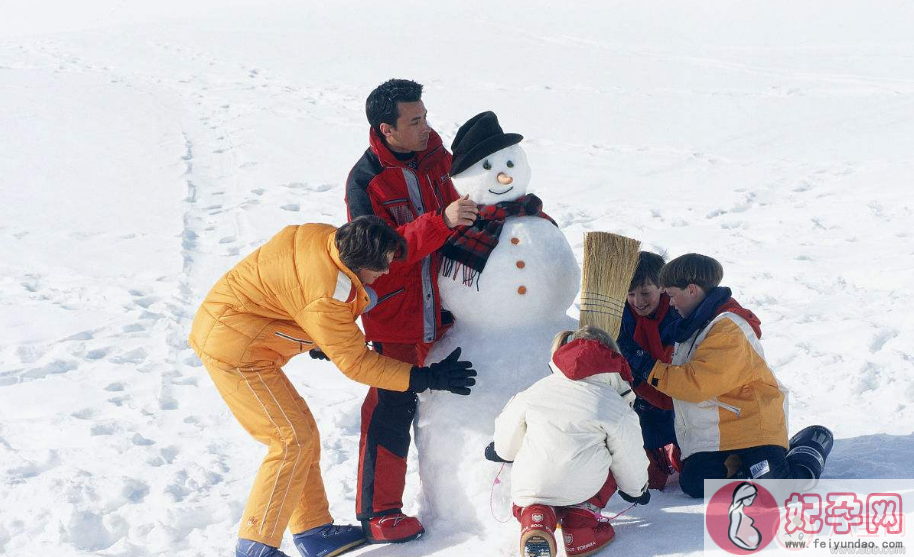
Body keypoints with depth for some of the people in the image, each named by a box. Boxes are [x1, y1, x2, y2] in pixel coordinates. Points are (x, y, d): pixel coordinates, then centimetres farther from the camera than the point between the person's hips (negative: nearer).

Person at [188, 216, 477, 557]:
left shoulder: (325, 237, -3)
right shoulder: (326, 293, -28)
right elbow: (354, 363, -18)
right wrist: (425, 379, -16)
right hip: (236, 349, -10)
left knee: (301, 435, 12)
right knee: (294, 440, -8)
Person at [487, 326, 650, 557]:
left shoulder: (537, 390, 13)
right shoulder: (613, 406, 2)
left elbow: (508, 437, 23)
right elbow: (628, 457, 10)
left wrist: (500, 451, 49)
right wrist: (637, 489, 32)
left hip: (528, 491, 1)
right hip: (580, 490, -1)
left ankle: (533, 515, 1)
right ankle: (582, 516, 3)